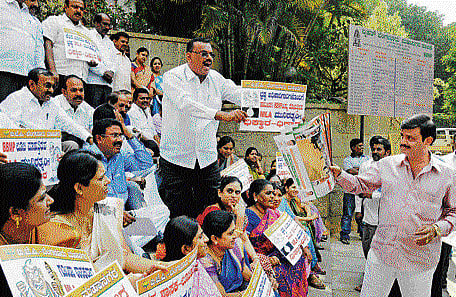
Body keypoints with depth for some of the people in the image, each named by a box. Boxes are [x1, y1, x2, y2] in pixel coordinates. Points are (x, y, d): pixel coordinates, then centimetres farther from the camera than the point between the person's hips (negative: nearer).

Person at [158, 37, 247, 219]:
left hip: (207, 160, 4)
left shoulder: (216, 79, 8)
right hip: (177, 158, -4)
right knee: (179, 216, 4)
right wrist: (221, 115, -36)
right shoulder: (173, 77, -8)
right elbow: (186, 104, -25)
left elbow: (241, 96, 2)